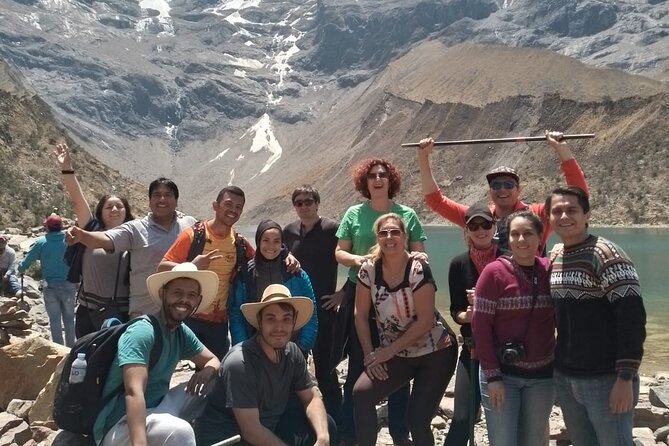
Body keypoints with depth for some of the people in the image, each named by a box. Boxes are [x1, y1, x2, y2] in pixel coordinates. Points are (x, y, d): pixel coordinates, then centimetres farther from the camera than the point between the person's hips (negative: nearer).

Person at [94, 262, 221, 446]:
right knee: (180, 431, -35)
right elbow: (134, 393, -33)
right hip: (119, 426, -9)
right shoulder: (142, 332, -21)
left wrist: (207, 372, -11)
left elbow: (213, 360, 15)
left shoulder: (182, 333, 6)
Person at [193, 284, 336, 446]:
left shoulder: (292, 352, -6)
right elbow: (251, 432, -25)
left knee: (326, 427, -2)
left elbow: (311, 398, 2)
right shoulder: (239, 363, -27)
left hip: (269, 425, 7)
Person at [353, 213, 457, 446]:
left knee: (418, 419, -7)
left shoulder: (418, 270, -20)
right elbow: (361, 315, -1)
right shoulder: (369, 270, -8)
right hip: (396, 355, 4)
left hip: (435, 352, -4)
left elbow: (425, 320, -21)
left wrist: (389, 350, -17)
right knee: (361, 393, -16)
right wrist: (370, 354, -8)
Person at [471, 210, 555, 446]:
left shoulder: (550, 270, 0)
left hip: (542, 375, 4)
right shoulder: (494, 272, -10)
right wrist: (492, 375, -13)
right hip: (502, 374, -3)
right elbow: (480, 325, -10)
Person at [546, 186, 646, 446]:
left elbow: (632, 317, -18)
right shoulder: (554, 255, 8)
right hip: (564, 378, 7)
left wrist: (626, 378, -20)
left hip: (605, 380, -7)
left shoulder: (606, 255, -14)